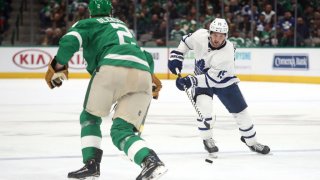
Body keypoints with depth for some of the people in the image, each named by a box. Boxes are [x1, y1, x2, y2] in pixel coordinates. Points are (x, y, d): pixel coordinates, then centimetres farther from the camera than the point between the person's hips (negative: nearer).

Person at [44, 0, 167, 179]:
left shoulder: (88, 24, 22)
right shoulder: (124, 26, 39)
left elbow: (69, 41, 2)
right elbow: (147, 58, 41)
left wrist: (57, 67, 10)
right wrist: (151, 78, 55)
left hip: (112, 67, -4)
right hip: (143, 75, 4)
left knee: (90, 117, 20)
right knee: (121, 131, 6)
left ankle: (91, 164, 7)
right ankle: (151, 160, -19)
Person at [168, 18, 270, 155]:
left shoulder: (227, 54, -35)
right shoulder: (200, 36, -26)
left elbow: (212, 78, -34)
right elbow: (186, 41, -1)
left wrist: (191, 81, -42)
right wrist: (176, 55, -8)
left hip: (223, 81, -1)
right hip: (202, 77, 1)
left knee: (241, 110, 2)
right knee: (203, 105, -24)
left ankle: (251, 141, 23)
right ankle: (207, 139, -4)